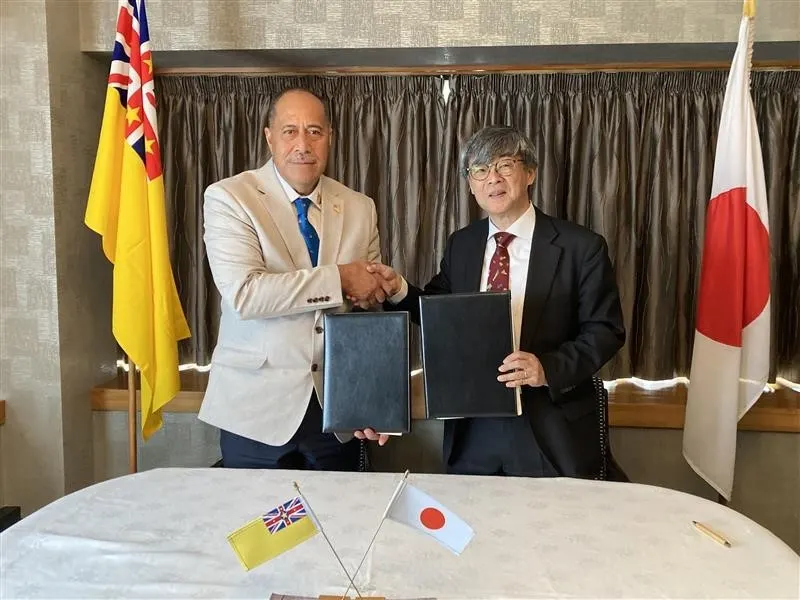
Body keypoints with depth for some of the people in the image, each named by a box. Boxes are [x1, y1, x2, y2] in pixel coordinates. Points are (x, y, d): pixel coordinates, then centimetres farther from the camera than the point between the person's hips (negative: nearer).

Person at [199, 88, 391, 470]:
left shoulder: (360, 208, 5)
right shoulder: (228, 198, -6)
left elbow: (373, 308, 5)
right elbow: (243, 294, -21)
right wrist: (339, 278, -19)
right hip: (257, 409, -3)